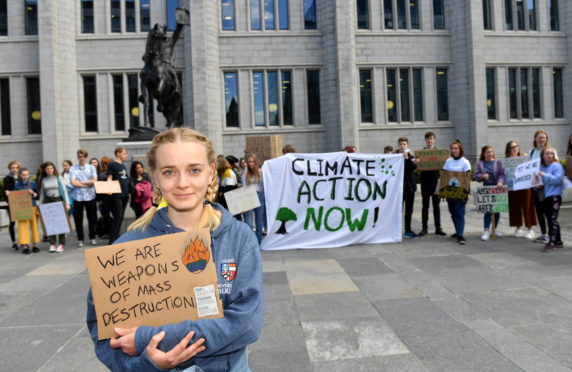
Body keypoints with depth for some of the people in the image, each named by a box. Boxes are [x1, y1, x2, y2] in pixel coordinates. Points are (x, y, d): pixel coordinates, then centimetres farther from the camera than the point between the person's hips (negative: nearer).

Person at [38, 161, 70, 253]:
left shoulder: (58, 178, 0)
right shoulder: (43, 180, 7)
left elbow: (64, 191, -2)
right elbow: (42, 194, 12)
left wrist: (67, 203, -8)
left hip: (58, 200, -2)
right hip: (48, 202, 2)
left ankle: (62, 244, 5)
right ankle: (52, 244, 8)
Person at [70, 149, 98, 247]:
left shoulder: (92, 168, 6)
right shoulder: (73, 169, 2)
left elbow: (94, 181, -5)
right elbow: (73, 183, -9)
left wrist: (81, 182, -8)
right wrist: (88, 184, -8)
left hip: (90, 196, 1)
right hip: (77, 197, -1)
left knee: (92, 218, 8)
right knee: (78, 219, 5)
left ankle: (92, 237, 21)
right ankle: (80, 239, 16)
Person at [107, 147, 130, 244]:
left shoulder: (123, 166, 18)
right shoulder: (112, 165, -4)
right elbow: (109, 179, -9)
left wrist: (128, 191, 21)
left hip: (125, 194, 7)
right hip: (116, 195, -7)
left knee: (121, 217, 9)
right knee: (117, 217, -9)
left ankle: (116, 237, 17)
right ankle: (112, 239, -4)